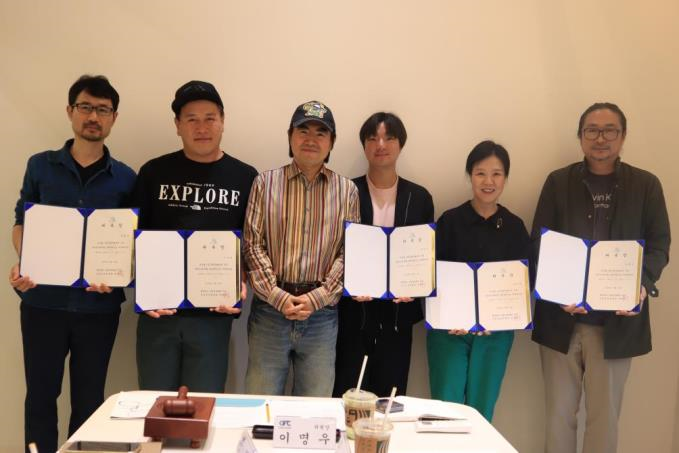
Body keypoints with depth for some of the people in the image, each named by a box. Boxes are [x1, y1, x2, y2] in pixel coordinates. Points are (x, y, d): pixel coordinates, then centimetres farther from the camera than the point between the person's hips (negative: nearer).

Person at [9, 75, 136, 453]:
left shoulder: (125, 178, 2)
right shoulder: (40, 166, 3)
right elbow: (21, 223, 6)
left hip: (98, 305, 0)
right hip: (43, 299, 0)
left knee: (89, 399, 11)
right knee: (40, 394, 9)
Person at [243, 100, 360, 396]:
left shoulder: (347, 191, 7)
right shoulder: (266, 182, 4)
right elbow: (252, 245, -1)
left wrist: (317, 298, -10)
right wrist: (277, 295, -11)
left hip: (322, 313, 1)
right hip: (270, 308, -1)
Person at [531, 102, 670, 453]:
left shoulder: (646, 185, 4)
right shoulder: (558, 182, 3)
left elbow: (659, 244, 2)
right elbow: (539, 244, -1)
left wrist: (643, 284, -19)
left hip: (617, 320, 0)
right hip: (561, 317, 0)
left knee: (605, 415, 10)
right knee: (559, 413, 11)